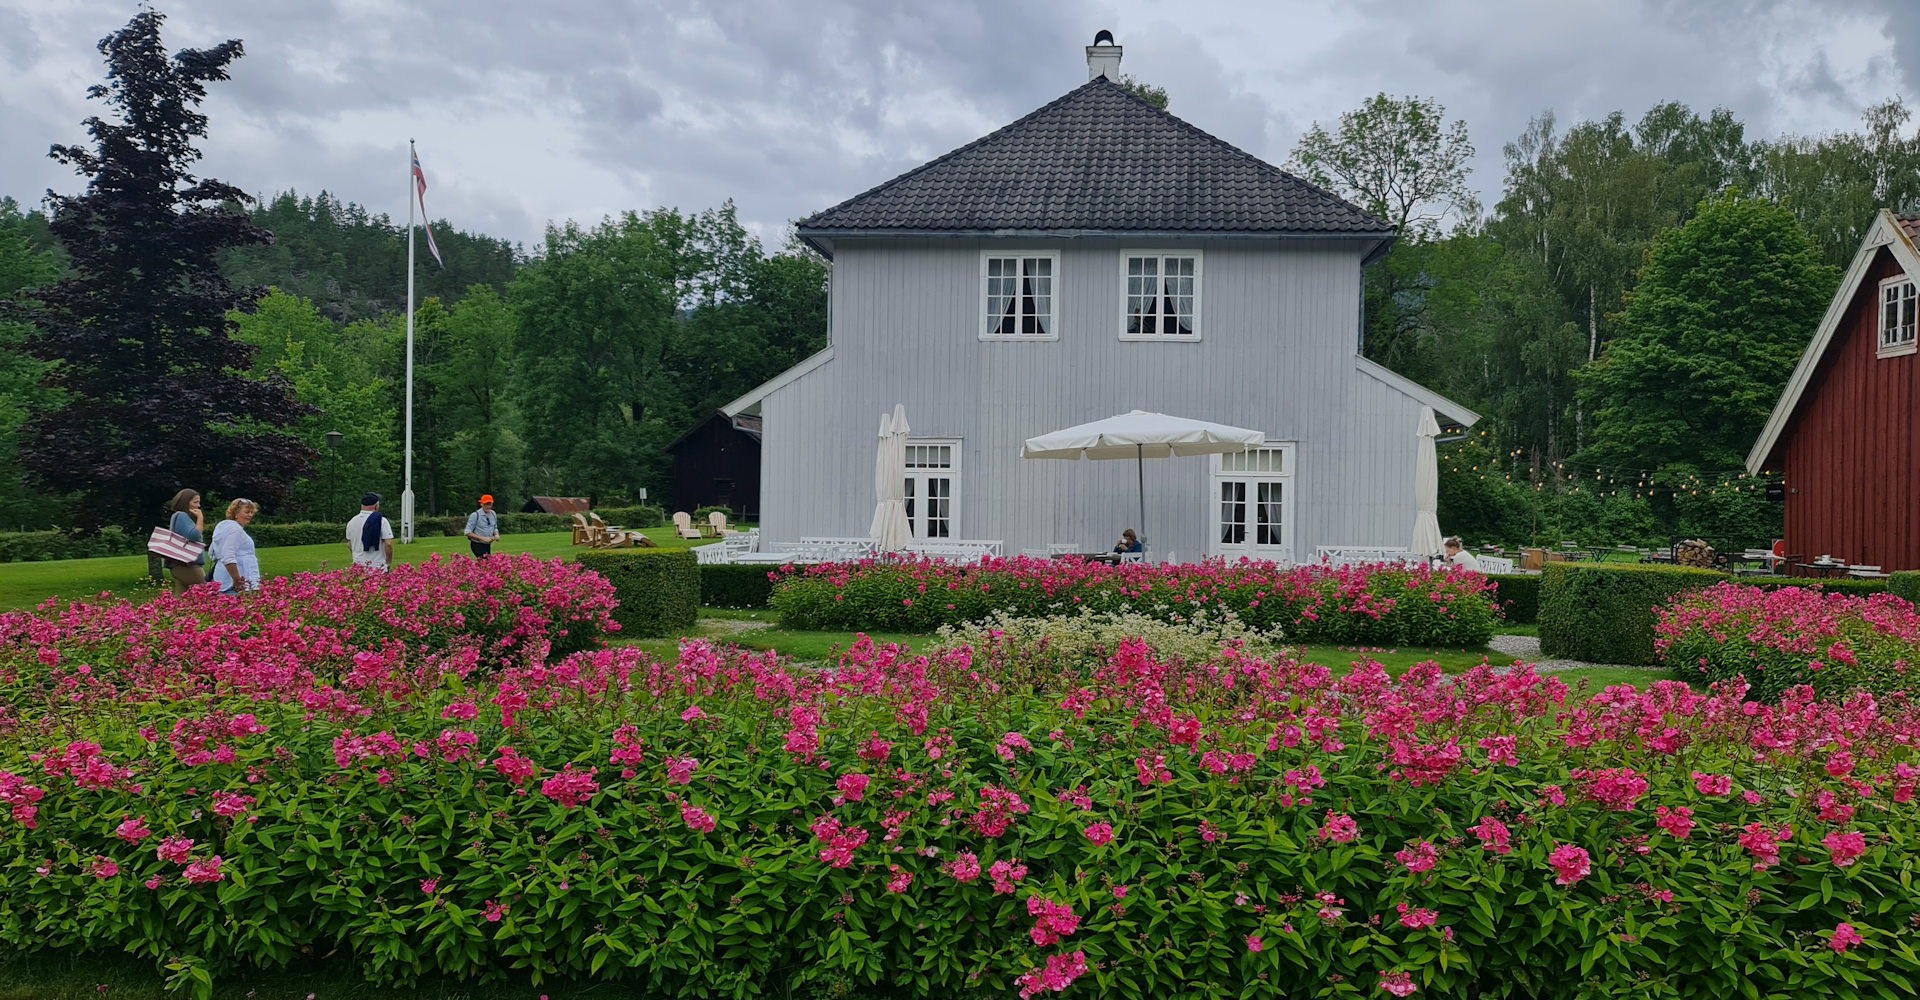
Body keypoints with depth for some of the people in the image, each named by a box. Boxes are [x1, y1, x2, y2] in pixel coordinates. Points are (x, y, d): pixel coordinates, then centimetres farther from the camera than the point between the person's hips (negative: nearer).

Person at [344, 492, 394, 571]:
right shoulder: (382, 521, -9)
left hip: (358, 566, 4)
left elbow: (349, 545, 15)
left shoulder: (351, 522, 7)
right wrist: (389, 563, -2)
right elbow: (388, 544, -14)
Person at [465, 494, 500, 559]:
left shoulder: (493, 514, 7)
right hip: (477, 545, -6)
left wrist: (496, 535, -3)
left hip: (488, 545, 7)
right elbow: (468, 532, -13)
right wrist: (483, 538, -20)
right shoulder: (475, 515, -12)